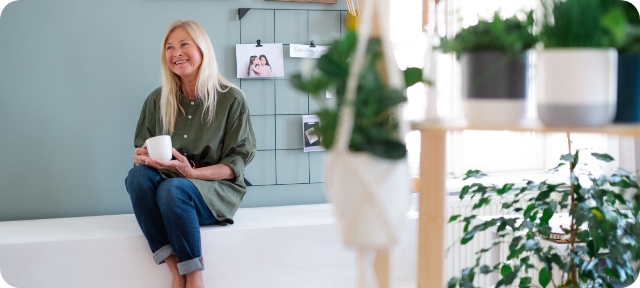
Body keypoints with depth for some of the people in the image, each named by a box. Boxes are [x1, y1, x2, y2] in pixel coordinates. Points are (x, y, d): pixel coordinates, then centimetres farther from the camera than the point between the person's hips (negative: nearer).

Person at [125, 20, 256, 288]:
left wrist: (192, 172, -21)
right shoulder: (157, 100, 7)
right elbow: (140, 152, 12)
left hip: (216, 189, -3)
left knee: (173, 189, -36)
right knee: (137, 175, -30)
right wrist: (142, 157, -13)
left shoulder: (231, 99, -3)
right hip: (167, 185, 4)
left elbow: (238, 162, -6)